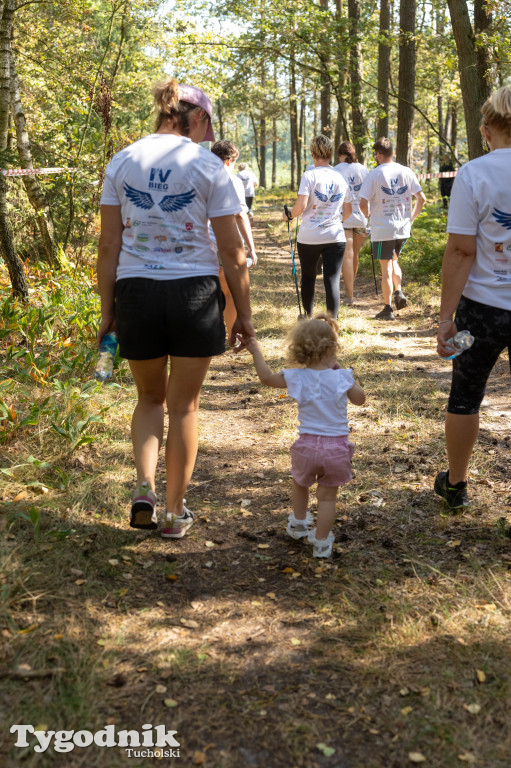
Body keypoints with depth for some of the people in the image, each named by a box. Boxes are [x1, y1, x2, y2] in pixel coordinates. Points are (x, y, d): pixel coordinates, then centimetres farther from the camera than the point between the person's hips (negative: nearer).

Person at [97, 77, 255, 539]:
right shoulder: (208, 166, -3)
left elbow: (109, 246, 2)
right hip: (193, 292, -2)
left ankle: (144, 486, 3)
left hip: (136, 292, 2)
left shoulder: (122, 162, 4)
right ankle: (175, 511, 21)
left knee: (151, 397, 22)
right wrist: (244, 314, 4)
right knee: (184, 405, 11)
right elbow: (233, 251, -4)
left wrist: (107, 309, 9)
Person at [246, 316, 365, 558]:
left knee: (300, 483, 28)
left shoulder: (297, 377, -7)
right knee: (328, 496, 11)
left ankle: (298, 524, 47)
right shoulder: (342, 378, -9)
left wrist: (256, 351, 17)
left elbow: (267, 377, 5)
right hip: (337, 447, -1)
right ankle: (321, 542, 17)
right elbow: (360, 399, 8)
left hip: (308, 445, 1)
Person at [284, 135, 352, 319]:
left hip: (309, 237, -2)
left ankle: (308, 317, 31)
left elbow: (301, 206, -16)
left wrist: (289, 216, 2)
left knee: (308, 277, 16)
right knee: (332, 281, -1)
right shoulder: (340, 178, 8)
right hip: (335, 237, 3)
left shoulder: (310, 175, -7)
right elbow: (348, 211, 14)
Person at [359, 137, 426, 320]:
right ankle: (399, 291, 7)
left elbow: (363, 204, -14)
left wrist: (368, 215, 7)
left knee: (386, 268, 3)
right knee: (394, 260, 26)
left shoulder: (373, 175, -10)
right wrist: (412, 218, 15)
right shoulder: (406, 172, 3)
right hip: (403, 228, 4)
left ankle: (388, 309, 8)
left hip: (382, 230, -4)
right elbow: (421, 198, 3)